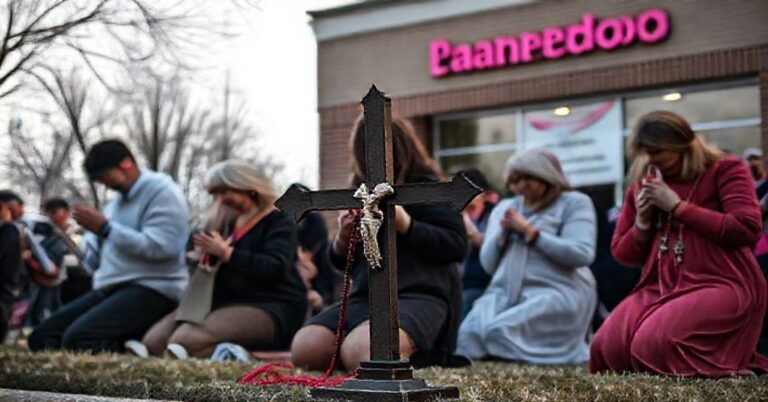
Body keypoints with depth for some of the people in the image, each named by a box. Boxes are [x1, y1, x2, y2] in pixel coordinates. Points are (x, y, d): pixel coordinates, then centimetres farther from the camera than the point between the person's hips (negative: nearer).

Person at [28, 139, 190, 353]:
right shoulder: (117, 201, 20)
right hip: (111, 290, 10)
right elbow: (96, 258, 24)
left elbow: (160, 248, -20)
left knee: (78, 338, -30)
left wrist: (105, 228, -15)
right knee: (42, 336, -3)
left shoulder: (162, 191, -6)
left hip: (152, 291, -10)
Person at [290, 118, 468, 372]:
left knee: (360, 351, -36)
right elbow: (341, 262, 23)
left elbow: (457, 246, -8)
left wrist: (406, 225, -18)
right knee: (304, 350, -14)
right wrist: (342, 238, -1)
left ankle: (405, 352, -4)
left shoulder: (428, 189, 2)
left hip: (419, 295, -8)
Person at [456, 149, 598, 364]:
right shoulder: (504, 207, 21)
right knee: (468, 334, -24)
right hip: (506, 293, 5)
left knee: (500, 331, -28)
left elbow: (581, 254, -11)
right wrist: (502, 233, -2)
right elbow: (488, 265, 16)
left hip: (557, 293, -5)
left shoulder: (574, 202, 5)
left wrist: (529, 231, -8)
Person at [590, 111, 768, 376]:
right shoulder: (641, 185, 16)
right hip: (661, 288, 6)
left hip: (720, 284, -6)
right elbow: (622, 254, 19)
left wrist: (678, 206, -12)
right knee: (608, 349, -17)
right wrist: (642, 222, -2)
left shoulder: (724, 169, 2)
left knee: (653, 348, -28)